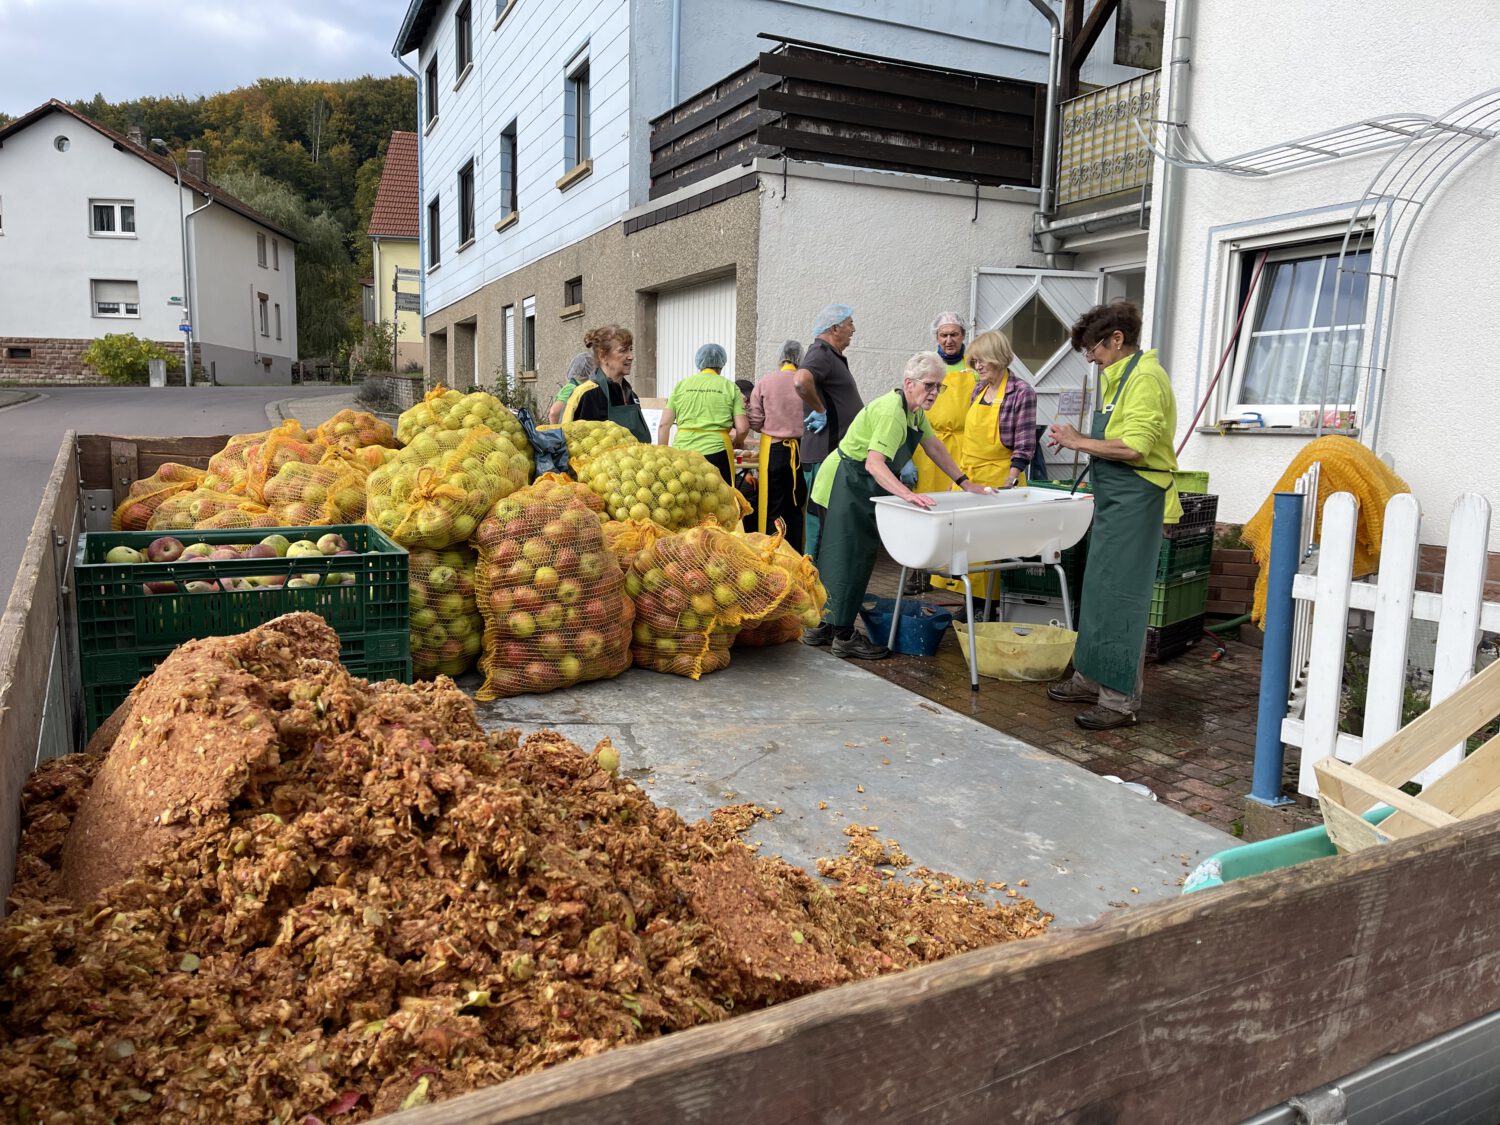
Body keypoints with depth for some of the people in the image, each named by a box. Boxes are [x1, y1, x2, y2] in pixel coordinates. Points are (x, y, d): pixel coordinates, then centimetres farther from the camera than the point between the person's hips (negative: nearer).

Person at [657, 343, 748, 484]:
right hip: (716, 451, -2)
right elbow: (742, 428, 1)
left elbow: (664, 425, 7)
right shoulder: (730, 387, 7)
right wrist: (736, 443, 22)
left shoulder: (682, 385, 11)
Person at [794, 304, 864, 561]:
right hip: (825, 454, -10)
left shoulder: (832, 356, 20)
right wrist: (821, 411, -23)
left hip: (839, 452, 10)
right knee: (821, 519, -6)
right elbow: (800, 380, -35)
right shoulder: (821, 354, -14)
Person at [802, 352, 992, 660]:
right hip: (845, 486, -10)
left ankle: (819, 627, 23)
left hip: (859, 489, 10)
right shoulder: (891, 412, -25)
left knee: (836, 559, 14)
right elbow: (874, 464, -35)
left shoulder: (915, 410, 7)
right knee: (851, 558, -7)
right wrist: (908, 495, -45)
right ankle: (844, 637, -1)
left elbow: (934, 447, 18)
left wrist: (965, 483, 16)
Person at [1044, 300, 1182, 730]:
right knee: (1098, 590, 16)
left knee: (1121, 597, -7)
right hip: (1112, 500, 10)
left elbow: (1134, 448, -24)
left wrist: (1079, 442, -14)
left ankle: (1121, 699, 0)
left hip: (1135, 501, -10)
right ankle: (1092, 678, 28)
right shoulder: (1119, 377, 16)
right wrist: (1079, 439, 7)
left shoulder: (1146, 379, -15)